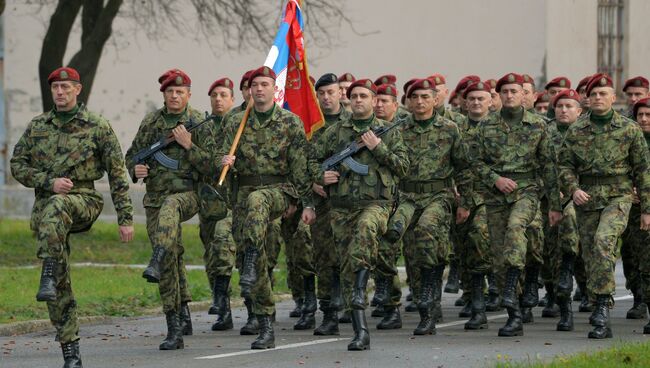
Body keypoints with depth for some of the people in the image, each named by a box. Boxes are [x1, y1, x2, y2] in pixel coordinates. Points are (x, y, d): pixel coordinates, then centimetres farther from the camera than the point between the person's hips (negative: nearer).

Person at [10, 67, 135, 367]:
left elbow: (117, 174, 2)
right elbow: (17, 164, 10)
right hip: (45, 207, 3)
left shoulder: (98, 127, 2)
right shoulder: (37, 126, 11)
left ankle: (48, 279, -46)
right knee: (62, 287, -2)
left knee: (55, 207, -40)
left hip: (83, 202, -3)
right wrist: (49, 182, -8)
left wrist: (125, 218, -2)